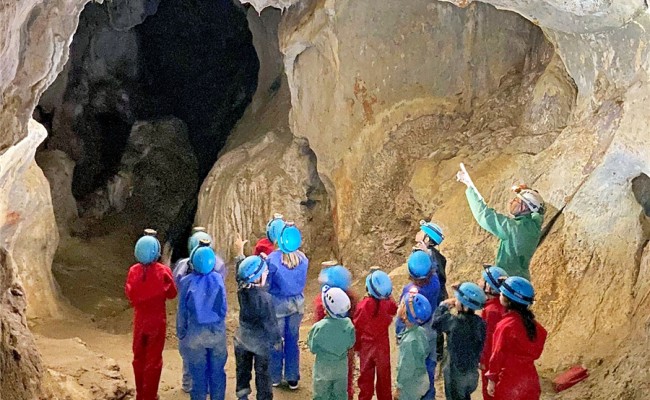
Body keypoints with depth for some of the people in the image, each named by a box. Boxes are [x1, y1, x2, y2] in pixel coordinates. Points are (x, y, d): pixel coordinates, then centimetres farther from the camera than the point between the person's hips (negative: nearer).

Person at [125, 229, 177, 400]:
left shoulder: (133, 271, -11)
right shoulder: (163, 271, -18)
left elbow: (129, 294, 1)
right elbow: (172, 294, -6)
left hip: (140, 319, 3)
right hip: (157, 320, -3)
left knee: (139, 356, 18)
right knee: (153, 358, 9)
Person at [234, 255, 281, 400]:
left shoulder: (241, 289, -15)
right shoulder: (265, 297, -30)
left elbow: (240, 273, 7)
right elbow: (270, 322, -20)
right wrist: (276, 338, -5)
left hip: (243, 337, 5)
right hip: (261, 340, -5)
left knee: (243, 368, 22)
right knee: (262, 372, 13)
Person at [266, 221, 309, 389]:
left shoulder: (273, 259, -20)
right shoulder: (303, 259, -10)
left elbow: (266, 284, -10)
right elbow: (302, 281, 5)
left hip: (278, 303, -3)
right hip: (297, 302, 3)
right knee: (293, 340, 15)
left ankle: (275, 377, 25)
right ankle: (292, 378, 22)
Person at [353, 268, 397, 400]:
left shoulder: (363, 305, -22)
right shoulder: (388, 303, -18)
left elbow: (357, 328, -12)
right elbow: (395, 311, 7)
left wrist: (357, 346, 1)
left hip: (366, 346, -1)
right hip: (383, 345, 1)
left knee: (366, 376, 13)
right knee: (383, 376, 16)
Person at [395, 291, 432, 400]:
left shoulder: (409, 341, -33)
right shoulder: (420, 331, -8)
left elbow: (406, 369, -25)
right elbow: (426, 351, 8)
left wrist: (399, 389, -14)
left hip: (411, 384, -8)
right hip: (422, 378, 8)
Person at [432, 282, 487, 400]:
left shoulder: (454, 321, -24)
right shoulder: (479, 322, -8)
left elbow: (436, 321, -8)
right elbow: (480, 346, 3)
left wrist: (444, 305, 2)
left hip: (456, 372, -6)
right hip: (472, 371, 6)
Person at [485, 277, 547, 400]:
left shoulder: (506, 325, -20)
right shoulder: (529, 321, 0)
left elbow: (498, 355, -17)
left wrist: (491, 379, -9)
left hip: (509, 382, -7)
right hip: (530, 379, 7)